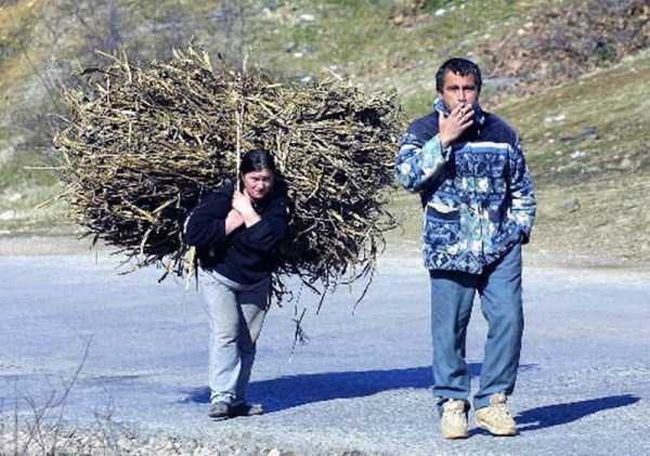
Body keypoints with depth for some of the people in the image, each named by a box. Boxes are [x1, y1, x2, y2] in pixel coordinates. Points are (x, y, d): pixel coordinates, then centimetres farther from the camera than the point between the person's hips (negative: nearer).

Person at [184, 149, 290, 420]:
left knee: (247, 342, 6)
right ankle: (221, 397, -23)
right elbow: (193, 233, -30)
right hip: (219, 276, -4)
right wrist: (231, 222, -28)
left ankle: (237, 400, 15)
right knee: (225, 332, -19)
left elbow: (271, 238, -28)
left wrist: (248, 213, -26)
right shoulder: (221, 199, -20)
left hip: (256, 282, 4)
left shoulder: (277, 202, -12)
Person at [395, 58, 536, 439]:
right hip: (449, 248, -2)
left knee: (508, 319, -7)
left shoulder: (502, 133, 12)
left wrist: (520, 229, 13)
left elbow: (522, 188, 22)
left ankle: (493, 401, 4)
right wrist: (444, 139, -16)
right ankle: (452, 403, 10)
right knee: (449, 328, -2)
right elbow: (408, 174, -13)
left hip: (501, 247, 2)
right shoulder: (424, 131, 4)